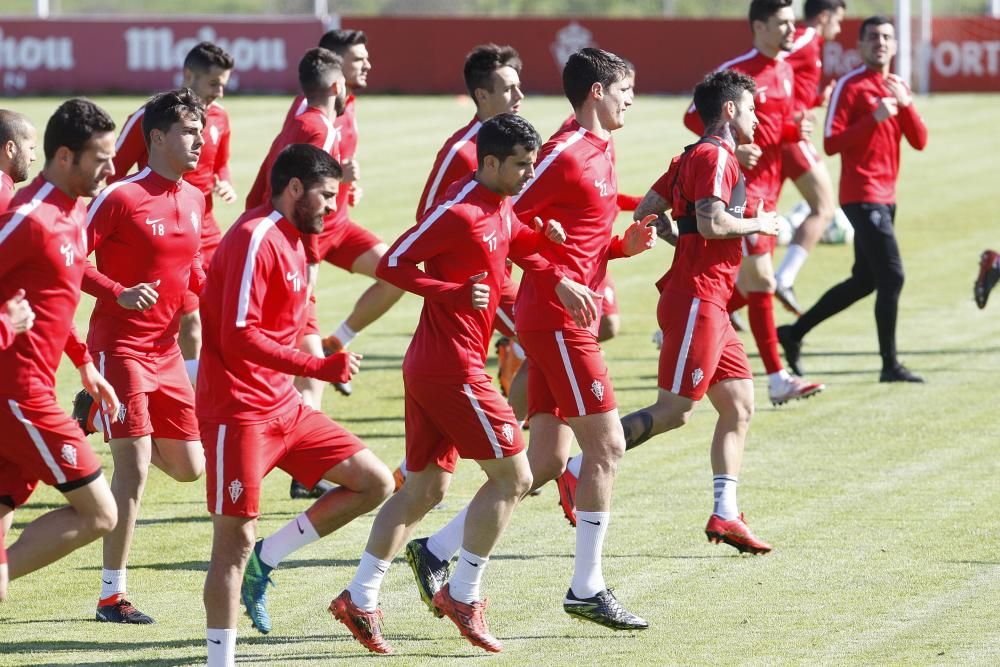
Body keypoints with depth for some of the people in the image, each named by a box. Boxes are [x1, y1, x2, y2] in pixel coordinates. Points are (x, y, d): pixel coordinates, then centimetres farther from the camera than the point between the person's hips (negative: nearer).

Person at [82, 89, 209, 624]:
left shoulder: (194, 200, 7)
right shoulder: (120, 198, -15)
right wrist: (119, 293, -27)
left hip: (165, 351, 7)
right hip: (120, 346, -7)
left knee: (189, 467, 9)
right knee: (133, 469, -12)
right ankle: (112, 595, -5)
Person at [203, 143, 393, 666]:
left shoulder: (291, 240, 14)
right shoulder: (255, 240, -17)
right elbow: (238, 337, -23)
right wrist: (318, 368, -24)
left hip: (283, 406, 9)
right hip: (239, 412, -9)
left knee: (374, 483, 4)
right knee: (235, 539, -8)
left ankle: (263, 562, 6)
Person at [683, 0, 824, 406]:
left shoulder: (785, 71, 12)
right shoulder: (737, 71, -14)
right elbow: (693, 117, -13)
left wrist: (796, 130, 0)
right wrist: (731, 147, -26)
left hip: (766, 188, 9)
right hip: (740, 187, -9)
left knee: (749, 286, 12)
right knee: (760, 283, -9)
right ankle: (777, 380, -4)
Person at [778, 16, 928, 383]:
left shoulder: (898, 87, 14)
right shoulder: (850, 86, -8)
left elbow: (919, 141, 6)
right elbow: (831, 143, -15)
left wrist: (905, 104, -10)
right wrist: (875, 118, -23)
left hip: (885, 197, 8)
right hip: (862, 196, -8)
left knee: (864, 281, 14)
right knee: (892, 277, -13)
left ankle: (795, 332, 25)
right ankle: (890, 365, -8)